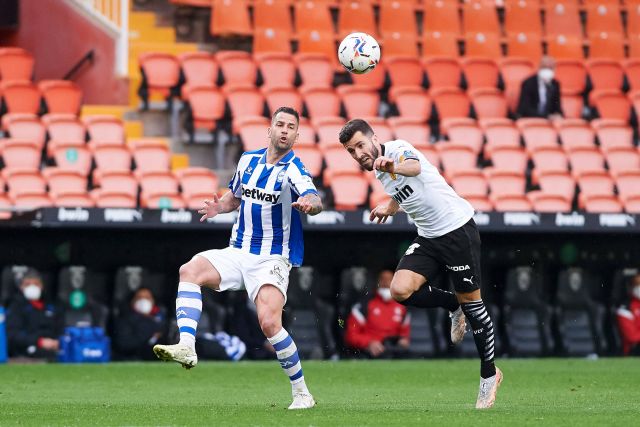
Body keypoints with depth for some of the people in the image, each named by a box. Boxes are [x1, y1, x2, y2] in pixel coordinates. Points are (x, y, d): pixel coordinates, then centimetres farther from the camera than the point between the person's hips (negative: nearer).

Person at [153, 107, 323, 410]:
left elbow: (315, 200, -30)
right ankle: (186, 347, -32)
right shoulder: (248, 160, 8)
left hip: (272, 260, -6)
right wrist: (219, 207, 2)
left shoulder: (293, 170, -11)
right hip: (238, 253, 6)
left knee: (269, 323, -22)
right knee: (189, 270, -20)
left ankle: (302, 393, -6)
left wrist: (310, 203, -55)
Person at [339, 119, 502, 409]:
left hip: (457, 229, -8)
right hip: (428, 238, 8)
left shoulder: (397, 149, -17)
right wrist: (389, 207, 23)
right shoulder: (380, 171, 9)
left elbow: (414, 167, -44)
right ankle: (453, 306, 14)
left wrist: (394, 167, -63)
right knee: (400, 290, -14)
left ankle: (489, 374, 15)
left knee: (471, 303, -1)